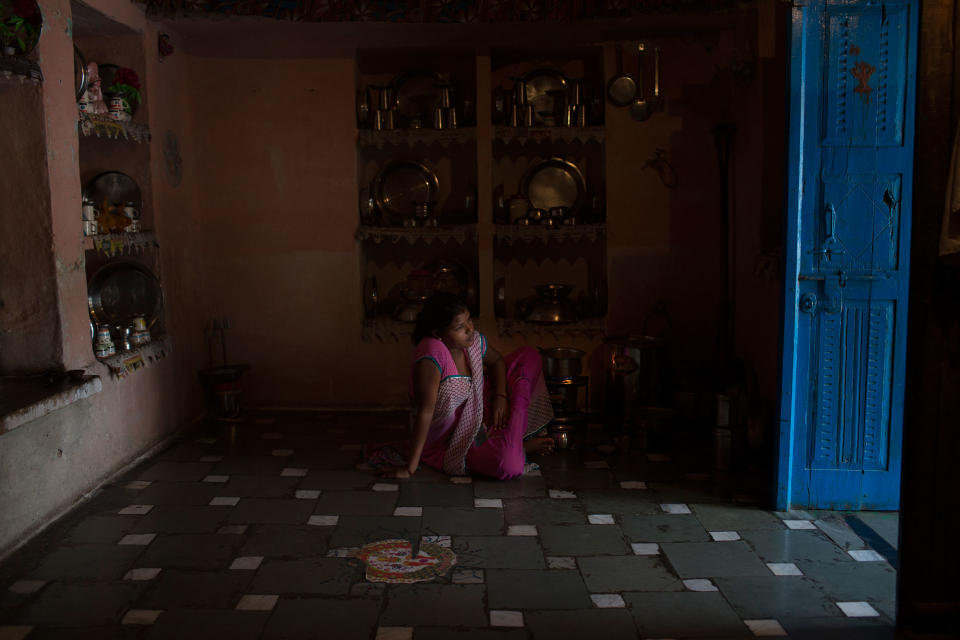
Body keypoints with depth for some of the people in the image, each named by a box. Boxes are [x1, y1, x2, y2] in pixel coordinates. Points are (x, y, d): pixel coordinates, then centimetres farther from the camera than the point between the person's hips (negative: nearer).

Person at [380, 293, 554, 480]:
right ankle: (518, 447, 4)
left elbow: (496, 361, 12)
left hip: (478, 411, 8)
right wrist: (410, 467, -30)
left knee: (529, 356, 5)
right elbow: (425, 410, -34)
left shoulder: (473, 339, -11)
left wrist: (500, 396, -5)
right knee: (509, 467, -35)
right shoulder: (431, 356, -32)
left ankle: (515, 437, 2)